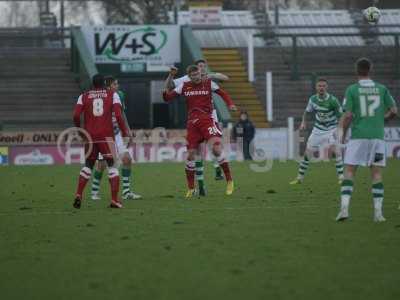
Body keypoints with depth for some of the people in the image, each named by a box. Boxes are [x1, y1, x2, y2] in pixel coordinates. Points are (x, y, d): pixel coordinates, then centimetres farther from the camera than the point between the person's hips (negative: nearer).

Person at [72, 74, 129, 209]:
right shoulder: (112, 95, 5)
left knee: (88, 165, 17)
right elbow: (118, 115, -8)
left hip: (90, 136, 2)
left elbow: (76, 115, -3)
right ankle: (114, 200, -4)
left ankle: (78, 195, 1)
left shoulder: (84, 96, 8)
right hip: (106, 136, -2)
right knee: (112, 165, 5)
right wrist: (124, 132, 1)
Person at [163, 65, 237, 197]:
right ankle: (190, 188, 14)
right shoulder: (184, 86, 7)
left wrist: (230, 104, -3)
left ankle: (229, 180, -8)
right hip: (192, 123, 3)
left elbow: (222, 93, 14)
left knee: (216, 148, -22)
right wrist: (166, 93, -16)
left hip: (207, 120, -3)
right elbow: (168, 97, 7)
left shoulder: (209, 83, 3)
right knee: (190, 155, 0)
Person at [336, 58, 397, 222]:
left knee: (349, 172, 3)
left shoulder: (352, 90, -2)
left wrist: (343, 134, 6)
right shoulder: (381, 89, 5)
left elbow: (348, 116, -7)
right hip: (377, 135, 2)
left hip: (358, 136, -2)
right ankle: (378, 212, -1)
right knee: (377, 173, 5)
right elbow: (394, 111, 4)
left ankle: (344, 208, -10)